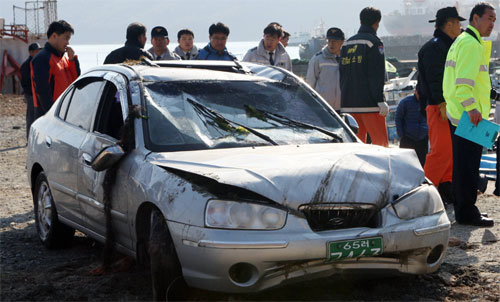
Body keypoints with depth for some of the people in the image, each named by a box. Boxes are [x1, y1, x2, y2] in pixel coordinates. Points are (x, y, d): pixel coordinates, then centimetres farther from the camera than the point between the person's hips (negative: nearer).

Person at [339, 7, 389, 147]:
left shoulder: (347, 43, 16)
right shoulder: (374, 42, -5)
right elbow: (377, 74, -12)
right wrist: (381, 100, -13)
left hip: (348, 103, 7)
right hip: (369, 103, -7)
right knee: (381, 143, -3)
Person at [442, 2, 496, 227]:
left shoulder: (460, 41, 21)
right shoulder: (471, 43, -12)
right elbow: (464, 80, -22)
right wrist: (472, 108, -28)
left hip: (457, 113, 11)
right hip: (468, 115, -11)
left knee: (462, 164, 15)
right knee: (468, 166, -7)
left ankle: (463, 209, 23)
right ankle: (467, 213, -3)